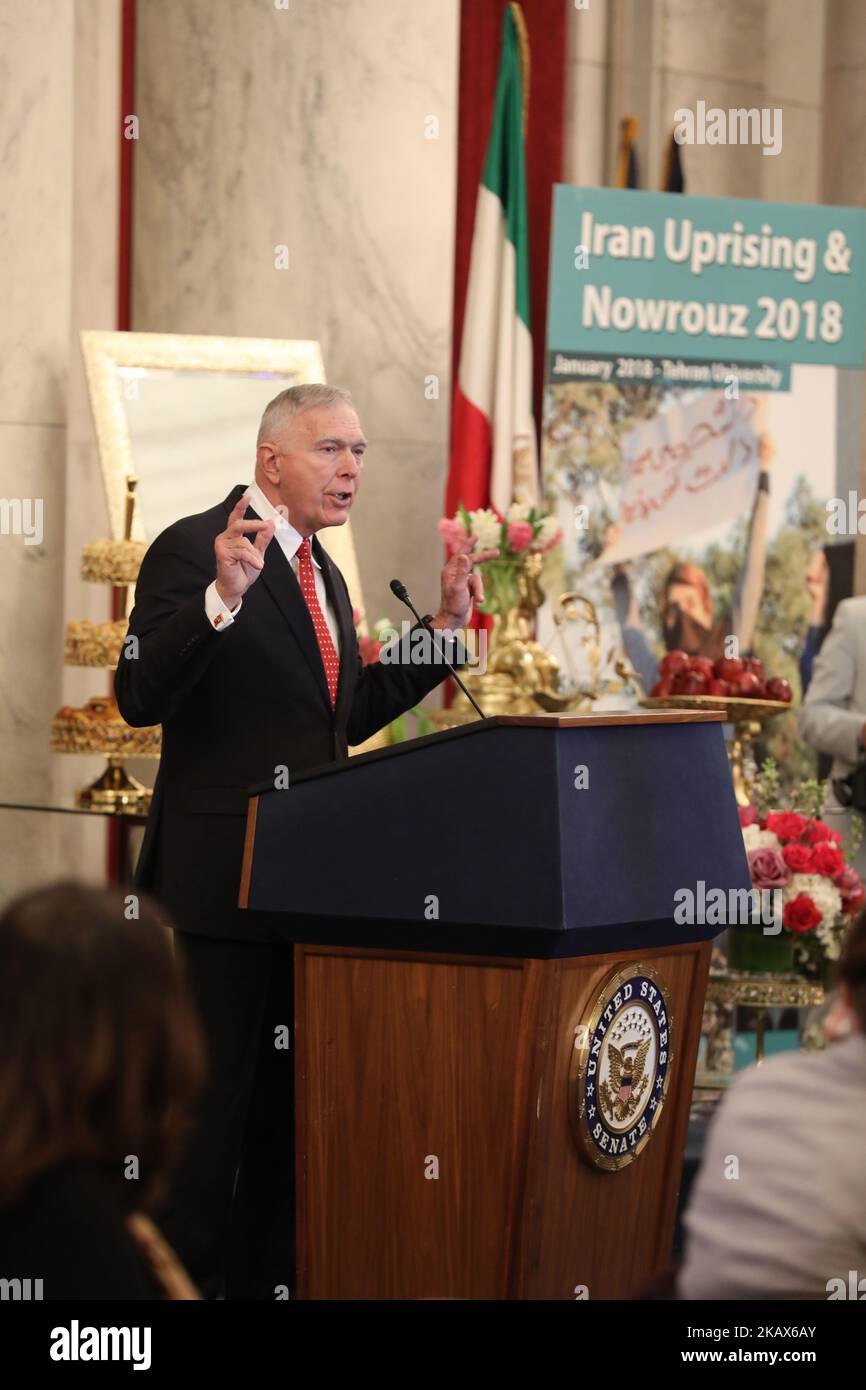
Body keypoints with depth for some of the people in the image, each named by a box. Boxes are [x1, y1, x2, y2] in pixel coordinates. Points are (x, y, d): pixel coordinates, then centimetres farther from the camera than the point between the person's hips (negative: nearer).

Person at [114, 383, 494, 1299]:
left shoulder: (323, 574, 16)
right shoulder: (196, 549, -11)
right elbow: (141, 696, -21)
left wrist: (443, 626, 13)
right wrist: (223, 595, -35)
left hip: (308, 879, 9)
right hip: (220, 880, -9)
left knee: (290, 1106, 15)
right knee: (209, 1110, -4)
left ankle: (267, 1280, 25)